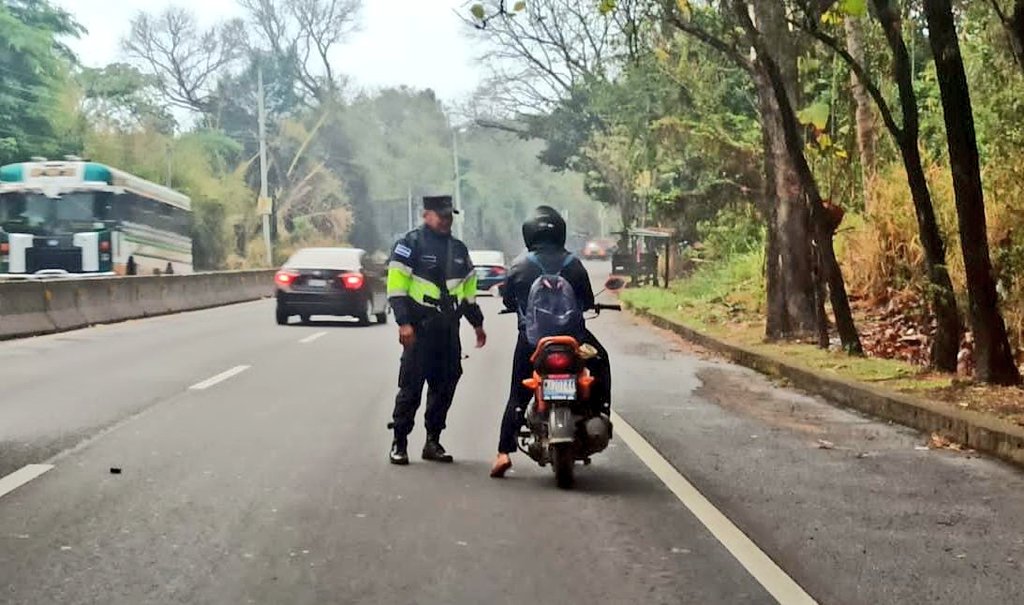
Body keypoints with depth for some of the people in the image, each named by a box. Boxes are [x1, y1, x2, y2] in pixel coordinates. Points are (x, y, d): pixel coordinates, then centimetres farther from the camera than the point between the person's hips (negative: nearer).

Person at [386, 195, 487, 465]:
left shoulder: (458, 248, 17)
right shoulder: (411, 243, -4)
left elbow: (469, 288, 25)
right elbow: (396, 285, -10)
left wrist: (477, 323, 23)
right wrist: (404, 322, -18)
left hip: (449, 329, 6)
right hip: (420, 329, -6)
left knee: (445, 385, 7)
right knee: (411, 386, -6)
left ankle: (433, 441, 17)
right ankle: (399, 442, 1)